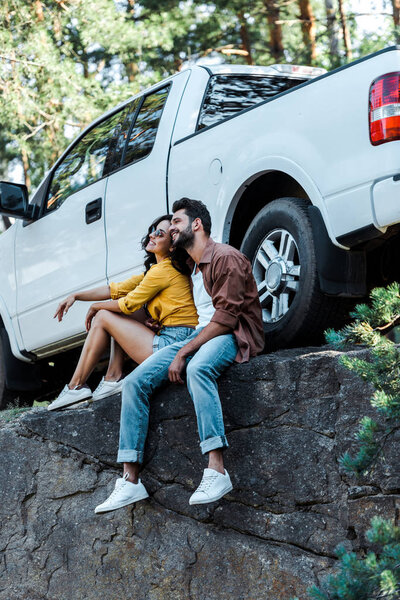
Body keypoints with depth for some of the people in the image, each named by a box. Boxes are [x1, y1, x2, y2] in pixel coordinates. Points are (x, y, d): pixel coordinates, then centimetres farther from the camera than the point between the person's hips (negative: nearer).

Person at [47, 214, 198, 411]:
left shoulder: (164, 270, -12)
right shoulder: (156, 269, 18)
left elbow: (128, 304, -5)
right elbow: (116, 290, 19)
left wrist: (95, 307, 12)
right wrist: (76, 296, 13)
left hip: (172, 344, -10)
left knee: (103, 317, 0)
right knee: (116, 313, 14)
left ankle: (76, 386, 5)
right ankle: (113, 377, 7)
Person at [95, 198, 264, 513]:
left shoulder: (225, 257, -8)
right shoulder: (191, 267, 23)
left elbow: (226, 318, -17)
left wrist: (184, 353, -20)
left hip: (233, 336, -9)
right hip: (201, 334, 9)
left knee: (197, 368, -42)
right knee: (135, 381, -11)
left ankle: (216, 471, -49)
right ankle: (130, 480, -15)